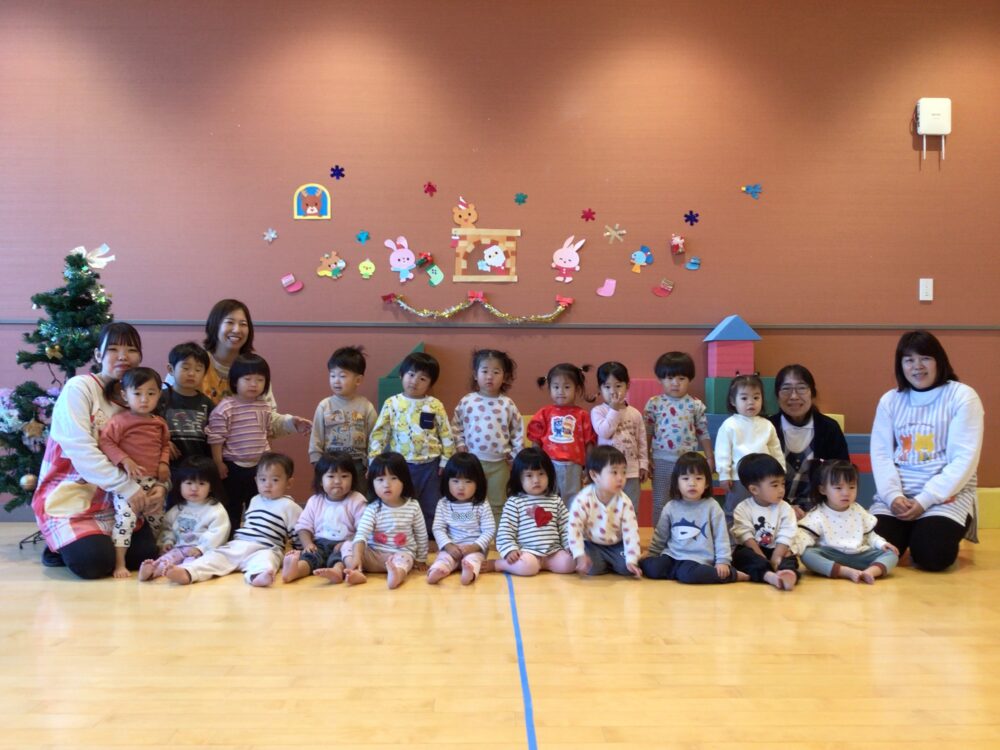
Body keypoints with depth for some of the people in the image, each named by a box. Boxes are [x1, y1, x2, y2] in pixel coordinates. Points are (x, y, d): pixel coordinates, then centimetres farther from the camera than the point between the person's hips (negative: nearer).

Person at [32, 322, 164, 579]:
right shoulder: (79, 387, -12)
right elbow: (80, 450, -23)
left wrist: (159, 486, -19)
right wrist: (128, 486, -26)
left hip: (113, 501, 6)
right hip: (69, 499, -6)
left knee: (146, 554, -11)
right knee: (95, 561, -24)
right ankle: (61, 546, 9)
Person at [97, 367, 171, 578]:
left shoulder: (160, 423, 7)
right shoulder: (120, 420, -11)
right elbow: (105, 442, -14)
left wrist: (164, 463, 3)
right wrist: (124, 460, -23)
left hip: (154, 481, 6)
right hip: (128, 480, -6)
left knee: (157, 520, 17)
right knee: (125, 518, -15)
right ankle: (119, 564, -8)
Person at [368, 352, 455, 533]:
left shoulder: (435, 406, -1)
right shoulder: (392, 403, -2)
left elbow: (447, 436, 3)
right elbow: (379, 433, -2)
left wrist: (446, 461, -1)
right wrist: (374, 461, -6)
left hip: (429, 466, 1)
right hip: (401, 465, 0)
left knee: (430, 510, 10)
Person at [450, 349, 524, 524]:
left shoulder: (508, 404, -4)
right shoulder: (467, 402, -4)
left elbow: (518, 431, 3)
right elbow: (456, 427, 6)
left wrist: (515, 455, 1)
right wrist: (461, 447, -2)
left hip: (499, 463, 0)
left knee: (497, 505, 13)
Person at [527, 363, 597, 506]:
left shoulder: (582, 415, 1)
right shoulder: (544, 413, 2)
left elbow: (589, 443, 2)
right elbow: (536, 441, 5)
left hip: (573, 467, 0)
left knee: (572, 505, 9)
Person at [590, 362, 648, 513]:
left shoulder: (635, 413, 3)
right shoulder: (598, 411, -6)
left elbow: (641, 441, 8)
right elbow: (604, 432, -21)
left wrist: (643, 464, 4)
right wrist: (615, 410, -17)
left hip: (631, 471, 3)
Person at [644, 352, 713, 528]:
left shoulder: (696, 405, 1)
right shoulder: (654, 404, -3)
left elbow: (703, 433, 6)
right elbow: (647, 433, 1)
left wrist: (710, 457, 6)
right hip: (662, 460, -1)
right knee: (661, 502, 9)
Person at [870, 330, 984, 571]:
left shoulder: (963, 397, -3)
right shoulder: (890, 400, 9)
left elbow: (964, 459, -11)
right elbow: (880, 454, 3)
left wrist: (925, 500, -17)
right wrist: (893, 495, -15)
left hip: (947, 494, -3)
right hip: (897, 493, 3)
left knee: (931, 554, -26)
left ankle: (947, 532, 11)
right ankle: (909, 532, 15)